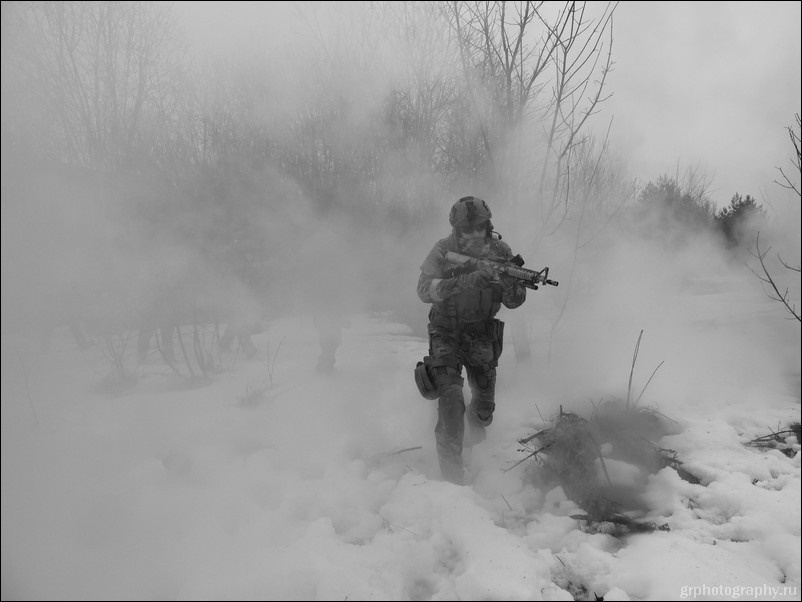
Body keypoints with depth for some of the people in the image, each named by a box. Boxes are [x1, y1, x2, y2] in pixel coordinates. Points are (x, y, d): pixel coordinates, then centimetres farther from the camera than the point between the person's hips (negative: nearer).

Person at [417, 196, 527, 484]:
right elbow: (424, 290, -29)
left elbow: (514, 302, -9)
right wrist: (467, 281, -40)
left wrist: (510, 281, -32)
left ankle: (476, 426, 49)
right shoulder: (443, 251, -16)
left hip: (482, 334, 3)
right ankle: (450, 461, -8)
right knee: (451, 395, -20)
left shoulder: (500, 251, -9)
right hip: (446, 333, -3)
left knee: (485, 401, 13)